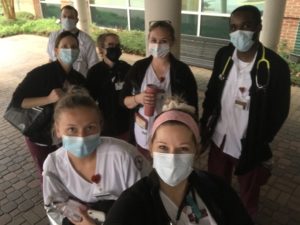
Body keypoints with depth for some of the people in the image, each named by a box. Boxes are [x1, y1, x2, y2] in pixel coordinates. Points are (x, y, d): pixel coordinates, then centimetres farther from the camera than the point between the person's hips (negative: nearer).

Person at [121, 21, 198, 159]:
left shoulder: (182, 70, -8)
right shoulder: (139, 67, -3)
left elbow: (192, 107, -3)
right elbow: (124, 100, 2)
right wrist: (138, 98, -19)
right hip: (143, 137, 2)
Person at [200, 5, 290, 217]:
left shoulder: (276, 66, -18)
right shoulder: (223, 55, -5)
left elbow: (279, 111, -11)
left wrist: (260, 146, -10)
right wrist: (204, 125, 3)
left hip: (250, 147, -3)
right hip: (219, 140, 4)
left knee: (248, 197, 21)